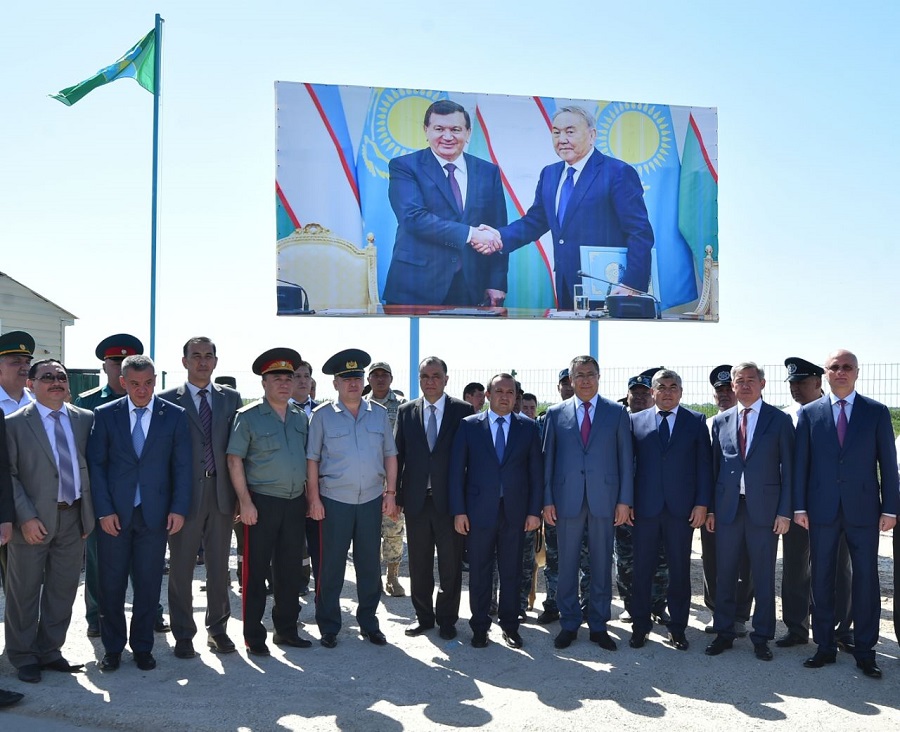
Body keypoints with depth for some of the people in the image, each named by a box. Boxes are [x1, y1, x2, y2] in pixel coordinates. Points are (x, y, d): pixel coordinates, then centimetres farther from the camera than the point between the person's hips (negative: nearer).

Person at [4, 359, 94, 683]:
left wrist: (89, 512, 4)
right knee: (25, 591, 9)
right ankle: (23, 656, 25)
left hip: (73, 517, 4)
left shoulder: (85, 419, 5)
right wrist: (26, 517, -15)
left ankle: (49, 650, 28)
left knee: (63, 589, 13)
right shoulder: (15, 423, -6)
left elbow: (93, 466, 9)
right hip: (34, 522, -4)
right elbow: (9, 475, -8)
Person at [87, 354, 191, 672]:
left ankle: (142, 647, 21)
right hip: (114, 514, 0)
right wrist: (104, 510, -6)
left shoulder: (175, 415, 2)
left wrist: (179, 509, -5)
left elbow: (182, 465, 2)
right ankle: (112, 648, 22)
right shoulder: (105, 415, 2)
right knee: (111, 584, 7)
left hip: (155, 513, 0)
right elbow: (96, 464, 1)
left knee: (148, 585, 6)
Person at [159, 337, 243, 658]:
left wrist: (240, 493, 3)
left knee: (219, 565, 11)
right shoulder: (168, 400, 0)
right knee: (181, 567, 6)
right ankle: (183, 635, 18)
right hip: (185, 493, -2)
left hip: (221, 491, 3)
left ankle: (217, 628, 25)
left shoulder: (231, 398, 8)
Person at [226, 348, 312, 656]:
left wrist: (309, 496, 10)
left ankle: (286, 629, 24)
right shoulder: (248, 417, -5)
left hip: (295, 503, 5)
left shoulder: (300, 417, 10)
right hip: (262, 503, -5)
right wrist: (245, 501, -14)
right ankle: (254, 636, 12)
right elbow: (234, 459, -8)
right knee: (256, 570, 2)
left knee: (291, 569, 11)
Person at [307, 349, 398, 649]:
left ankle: (368, 622, 25)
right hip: (334, 501, -3)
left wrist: (390, 492, 3)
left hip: (371, 500, 3)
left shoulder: (379, 413, 7)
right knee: (331, 566, 4)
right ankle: (328, 627, 17)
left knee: (369, 565, 11)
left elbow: (390, 455, 9)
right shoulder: (322, 416, -2)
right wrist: (314, 499, -7)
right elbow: (312, 460, -2)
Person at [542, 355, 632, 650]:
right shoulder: (556, 413, 6)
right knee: (566, 563, 6)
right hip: (566, 498, 0)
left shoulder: (617, 412, 5)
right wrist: (547, 499, 0)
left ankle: (598, 625, 19)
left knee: (602, 564, 7)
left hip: (604, 499, 0)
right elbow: (548, 458, 5)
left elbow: (625, 458, 3)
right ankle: (569, 624, 19)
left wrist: (625, 500, -2)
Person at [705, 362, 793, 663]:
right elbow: (715, 466, 10)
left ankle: (762, 637, 18)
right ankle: (724, 633, 21)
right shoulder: (721, 421, 8)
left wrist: (785, 511, -7)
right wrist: (710, 508, 6)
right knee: (724, 574, 8)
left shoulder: (779, 420, 0)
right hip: (727, 507, 3)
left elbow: (788, 468, -1)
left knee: (763, 576, 6)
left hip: (764, 508, -2)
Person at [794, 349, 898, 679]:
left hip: (863, 509, -1)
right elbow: (801, 463, 4)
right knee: (822, 578, 7)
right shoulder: (809, 413, 5)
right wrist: (800, 506, 0)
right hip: (822, 509, 1)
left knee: (866, 579, 2)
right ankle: (825, 646, 19)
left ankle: (865, 651, 13)